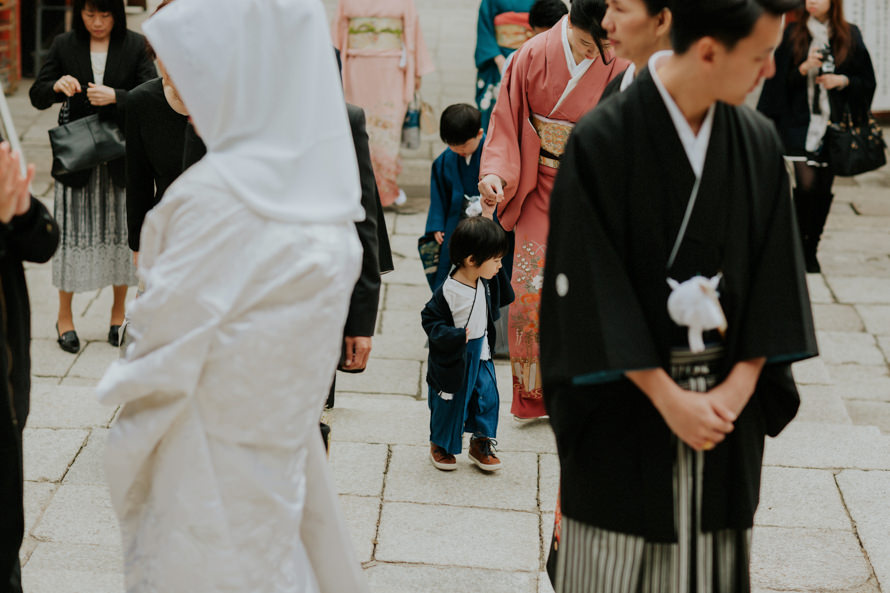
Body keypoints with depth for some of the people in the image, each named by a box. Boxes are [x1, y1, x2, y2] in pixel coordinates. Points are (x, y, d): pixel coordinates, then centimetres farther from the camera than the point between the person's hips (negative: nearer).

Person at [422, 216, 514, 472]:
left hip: (480, 354, 6)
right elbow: (431, 319, -18)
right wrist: (453, 335, -28)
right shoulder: (448, 291, -24)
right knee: (449, 403, 7)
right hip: (454, 359, -6)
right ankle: (440, 446, 30)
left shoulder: (486, 282, -4)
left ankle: (481, 445, 26)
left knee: (487, 397, 7)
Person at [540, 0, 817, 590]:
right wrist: (667, 396, -14)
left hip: (729, 404, 4)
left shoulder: (759, 143, 1)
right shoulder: (601, 142, -14)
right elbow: (590, 287, -14)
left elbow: (775, 273, 3)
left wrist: (739, 386, -7)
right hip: (627, 406, -4)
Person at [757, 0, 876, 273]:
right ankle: (801, 243, 4)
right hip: (800, 124, -2)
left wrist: (843, 80, -8)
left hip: (833, 124, 2)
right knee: (806, 184, -15)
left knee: (823, 189, 3)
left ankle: (812, 250, 17)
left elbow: (867, 81, 10)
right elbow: (780, 80, 3)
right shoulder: (793, 34, 3)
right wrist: (804, 68, -14)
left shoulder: (850, 35, 6)